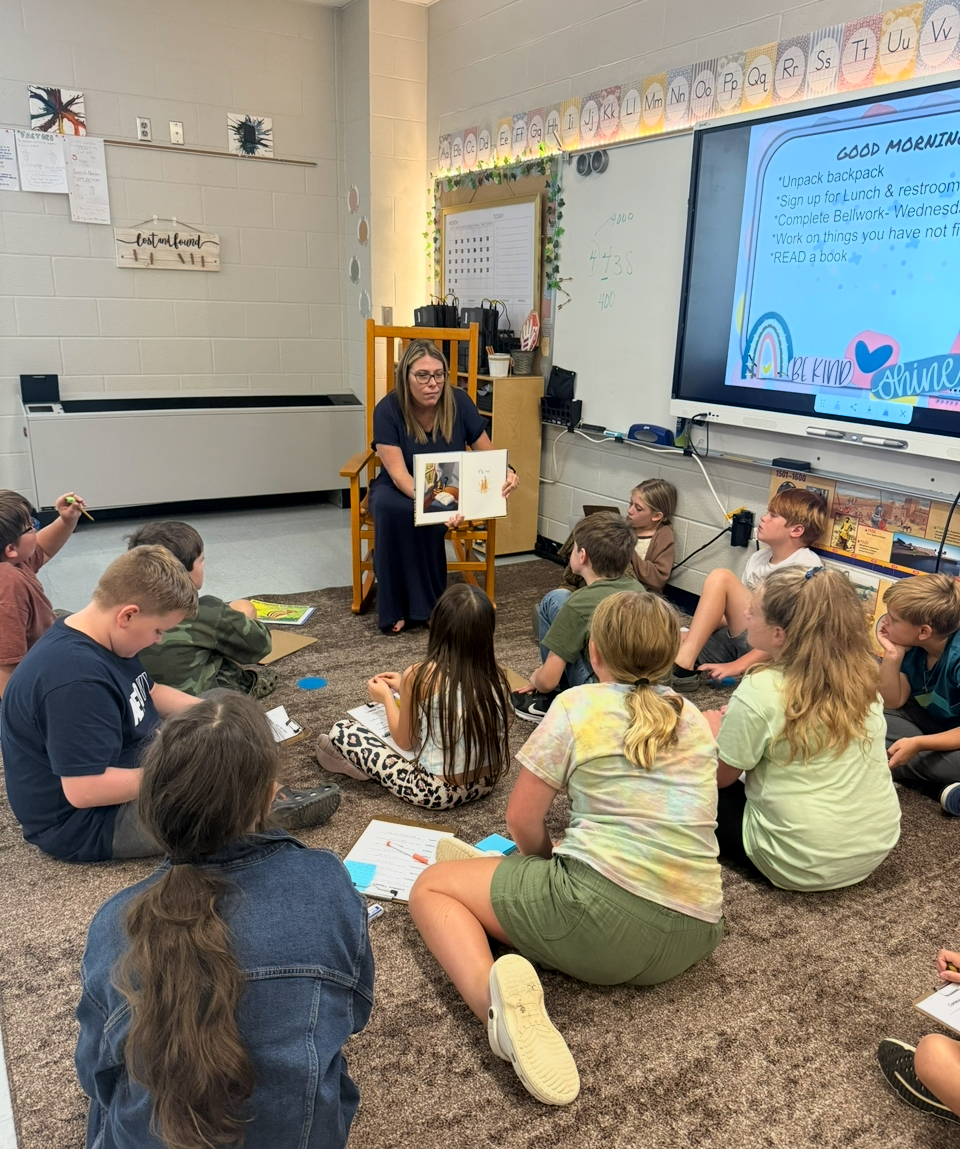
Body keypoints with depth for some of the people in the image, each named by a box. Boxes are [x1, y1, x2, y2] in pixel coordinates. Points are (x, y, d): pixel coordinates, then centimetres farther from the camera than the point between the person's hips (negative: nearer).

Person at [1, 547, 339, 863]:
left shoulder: (101, 639, -1)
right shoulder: (75, 680, -33)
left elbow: (150, 693, 14)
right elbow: (83, 791, -34)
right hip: (81, 824, -10)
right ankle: (268, 809, 3)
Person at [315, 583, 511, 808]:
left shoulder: (420, 676, -19)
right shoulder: (494, 674, -6)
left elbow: (404, 741, -5)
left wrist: (387, 697, 11)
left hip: (440, 791, -6)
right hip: (487, 782, 6)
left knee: (341, 731, 1)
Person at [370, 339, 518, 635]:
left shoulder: (459, 402, -13)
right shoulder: (388, 410, -20)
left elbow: (488, 455, -5)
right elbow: (399, 474, -26)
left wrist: (507, 473, -30)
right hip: (400, 489, -1)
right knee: (392, 508, -36)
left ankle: (425, 605, -16)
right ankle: (393, 608, -22)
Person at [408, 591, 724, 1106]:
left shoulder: (578, 704, -3)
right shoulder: (692, 718, 13)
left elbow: (522, 818, 0)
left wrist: (549, 857, 21)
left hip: (603, 912, -7)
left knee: (431, 886, 7)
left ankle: (490, 992, -18)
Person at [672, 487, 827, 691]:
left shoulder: (807, 568, -10)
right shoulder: (758, 558, 12)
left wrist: (737, 666, -24)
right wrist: (698, 632, 0)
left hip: (772, 655, -6)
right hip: (740, 640, 6)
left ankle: (683, 666, -25)